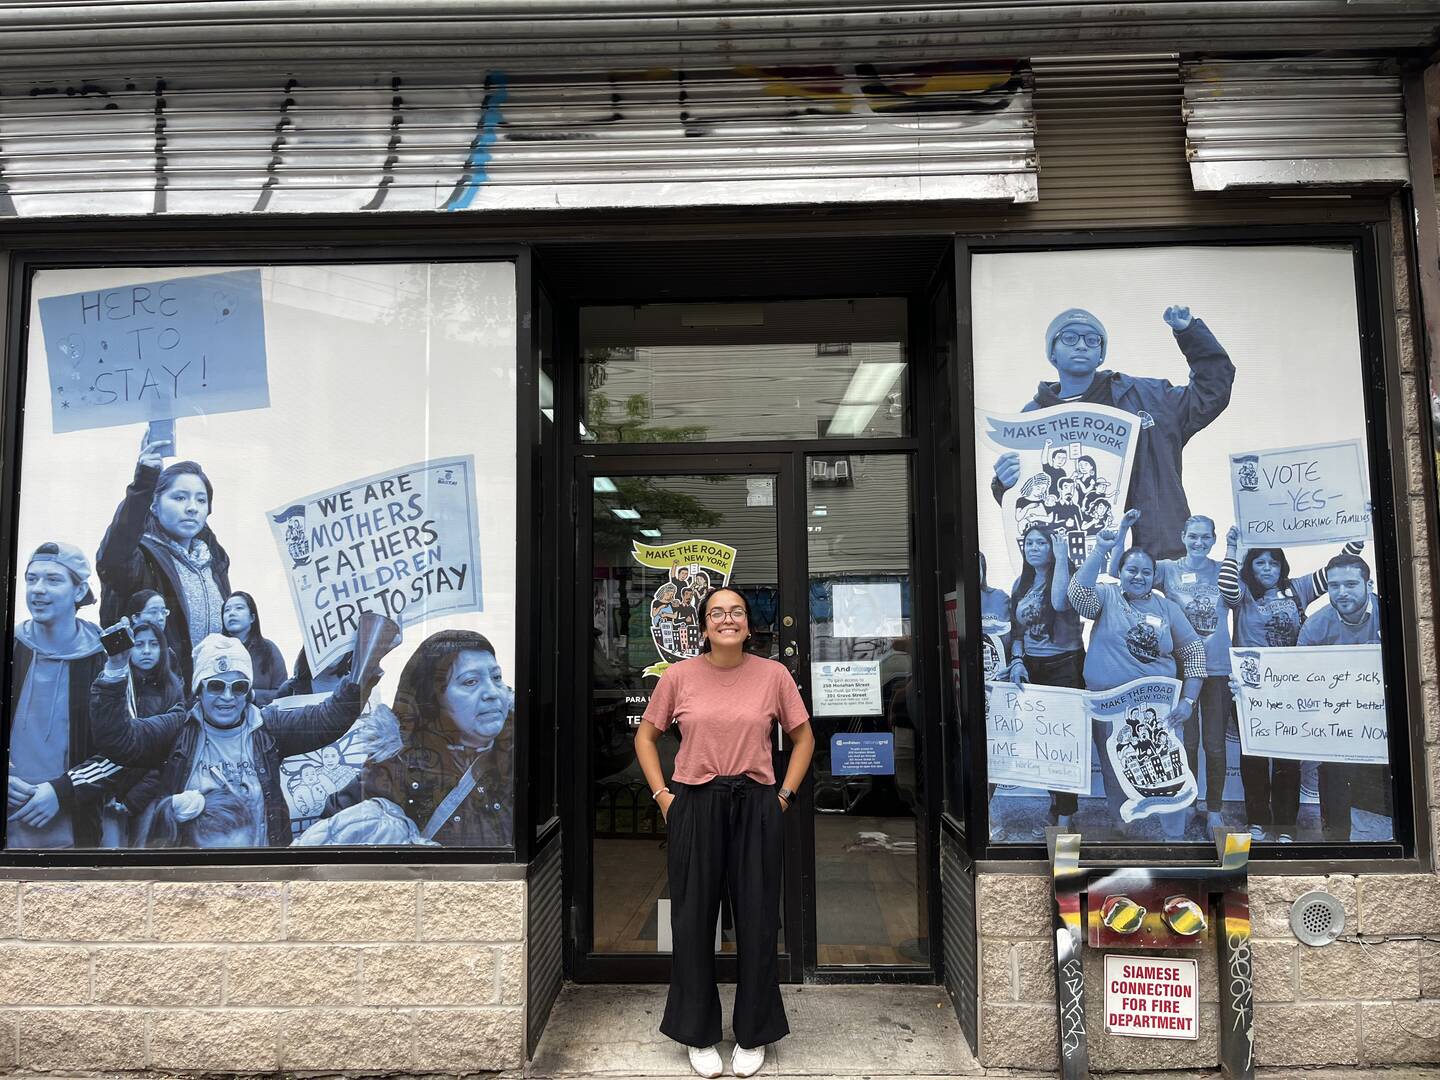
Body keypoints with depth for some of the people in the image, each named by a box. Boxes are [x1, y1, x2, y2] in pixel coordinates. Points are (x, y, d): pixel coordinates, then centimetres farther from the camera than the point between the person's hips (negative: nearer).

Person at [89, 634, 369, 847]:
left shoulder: (268, 726, 8)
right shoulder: (178, 727, 7)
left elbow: (328, 719, -1)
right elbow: (118, 738, -5)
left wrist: (359, 679, -16)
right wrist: (114, 671, -16)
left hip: (262, 846, 1)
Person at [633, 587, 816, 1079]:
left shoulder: (773, 674, -1)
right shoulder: (678, 676, -1)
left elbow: (803, 736, 10)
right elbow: (646, 736, 10)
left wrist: (784, 795, 3)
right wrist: (662, 795, 1)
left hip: (755, 808, 0)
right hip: (694, 808, 0)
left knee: (756, 919, 8)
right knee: (693, 919, 8)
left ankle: (752, 1036, 27)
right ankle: (700, 1035, 27)